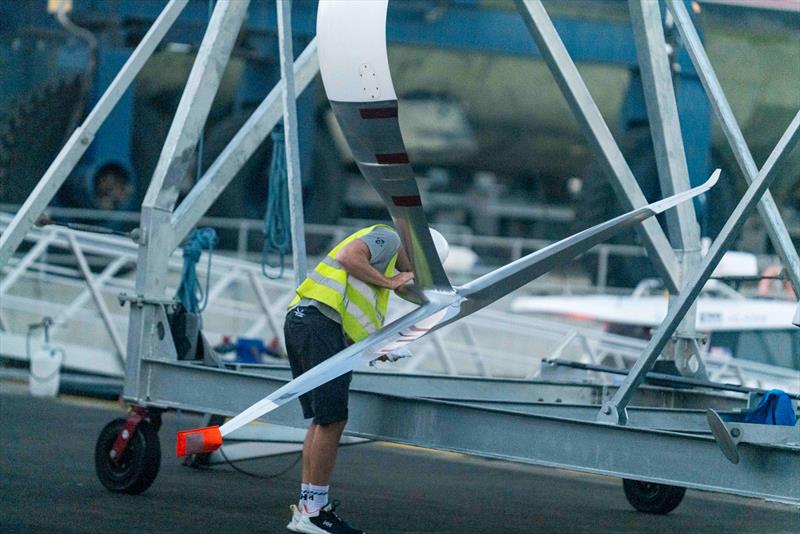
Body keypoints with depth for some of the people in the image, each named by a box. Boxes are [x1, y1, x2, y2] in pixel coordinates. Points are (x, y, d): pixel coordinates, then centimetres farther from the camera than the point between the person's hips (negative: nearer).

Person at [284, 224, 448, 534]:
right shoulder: (388, 238, 5)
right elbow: (348, 256, -15)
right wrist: (388, 282, -5)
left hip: (299, 321, 10)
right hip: (320, 319, -10)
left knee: (321, 420, 12)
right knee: (332, 419, -8)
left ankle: (306, 507, 12)